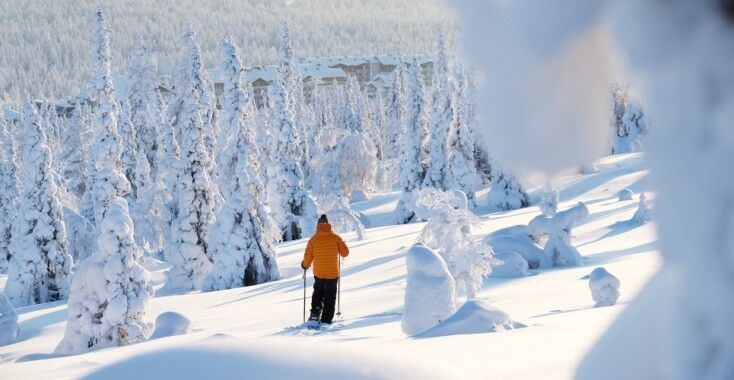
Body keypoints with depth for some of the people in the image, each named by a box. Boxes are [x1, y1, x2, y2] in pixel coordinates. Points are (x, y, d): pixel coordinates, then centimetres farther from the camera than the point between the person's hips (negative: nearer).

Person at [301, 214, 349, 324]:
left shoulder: (313, 239, -5)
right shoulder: (335, 238, -5)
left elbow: (308, 257, -5)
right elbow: (345, 253, -3)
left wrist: (305, 265, 16)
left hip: (318, 273, 1)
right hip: (332, 274, -1)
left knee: (318, 292, 25)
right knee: (330, 297, 10)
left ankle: (315, 312, 3)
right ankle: (326, 321, 6)